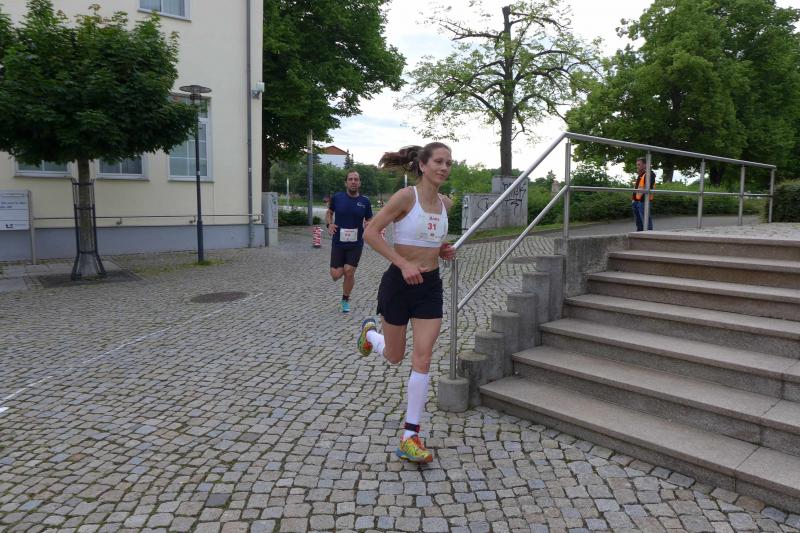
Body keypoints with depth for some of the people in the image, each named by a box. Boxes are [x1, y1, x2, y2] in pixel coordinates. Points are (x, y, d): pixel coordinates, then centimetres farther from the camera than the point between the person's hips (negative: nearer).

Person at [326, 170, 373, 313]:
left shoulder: (365, 201, -2)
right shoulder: (337, 198, -3)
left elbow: (370, 221, 8)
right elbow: (329, 212, 14)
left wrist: (368, 225, -15)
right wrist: (329, 224, -6)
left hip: (356, 243, 0)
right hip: (338, 242, 0)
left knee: (349, 272, -6)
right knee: (336, 275, -4)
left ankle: (345, 300, 19)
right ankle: (342, 268, 36)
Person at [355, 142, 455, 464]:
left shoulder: (445, 203, 5)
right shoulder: (406, 196, -14)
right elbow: (370, 233, -16)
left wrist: (443, 250, 2)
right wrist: (404, 263, -24)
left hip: (430, 285, 5)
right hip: (400, 283, -4)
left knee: (422, 361, -2)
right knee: (395, 357, 14)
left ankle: (410, 438, 7)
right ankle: (369, 333, 51)